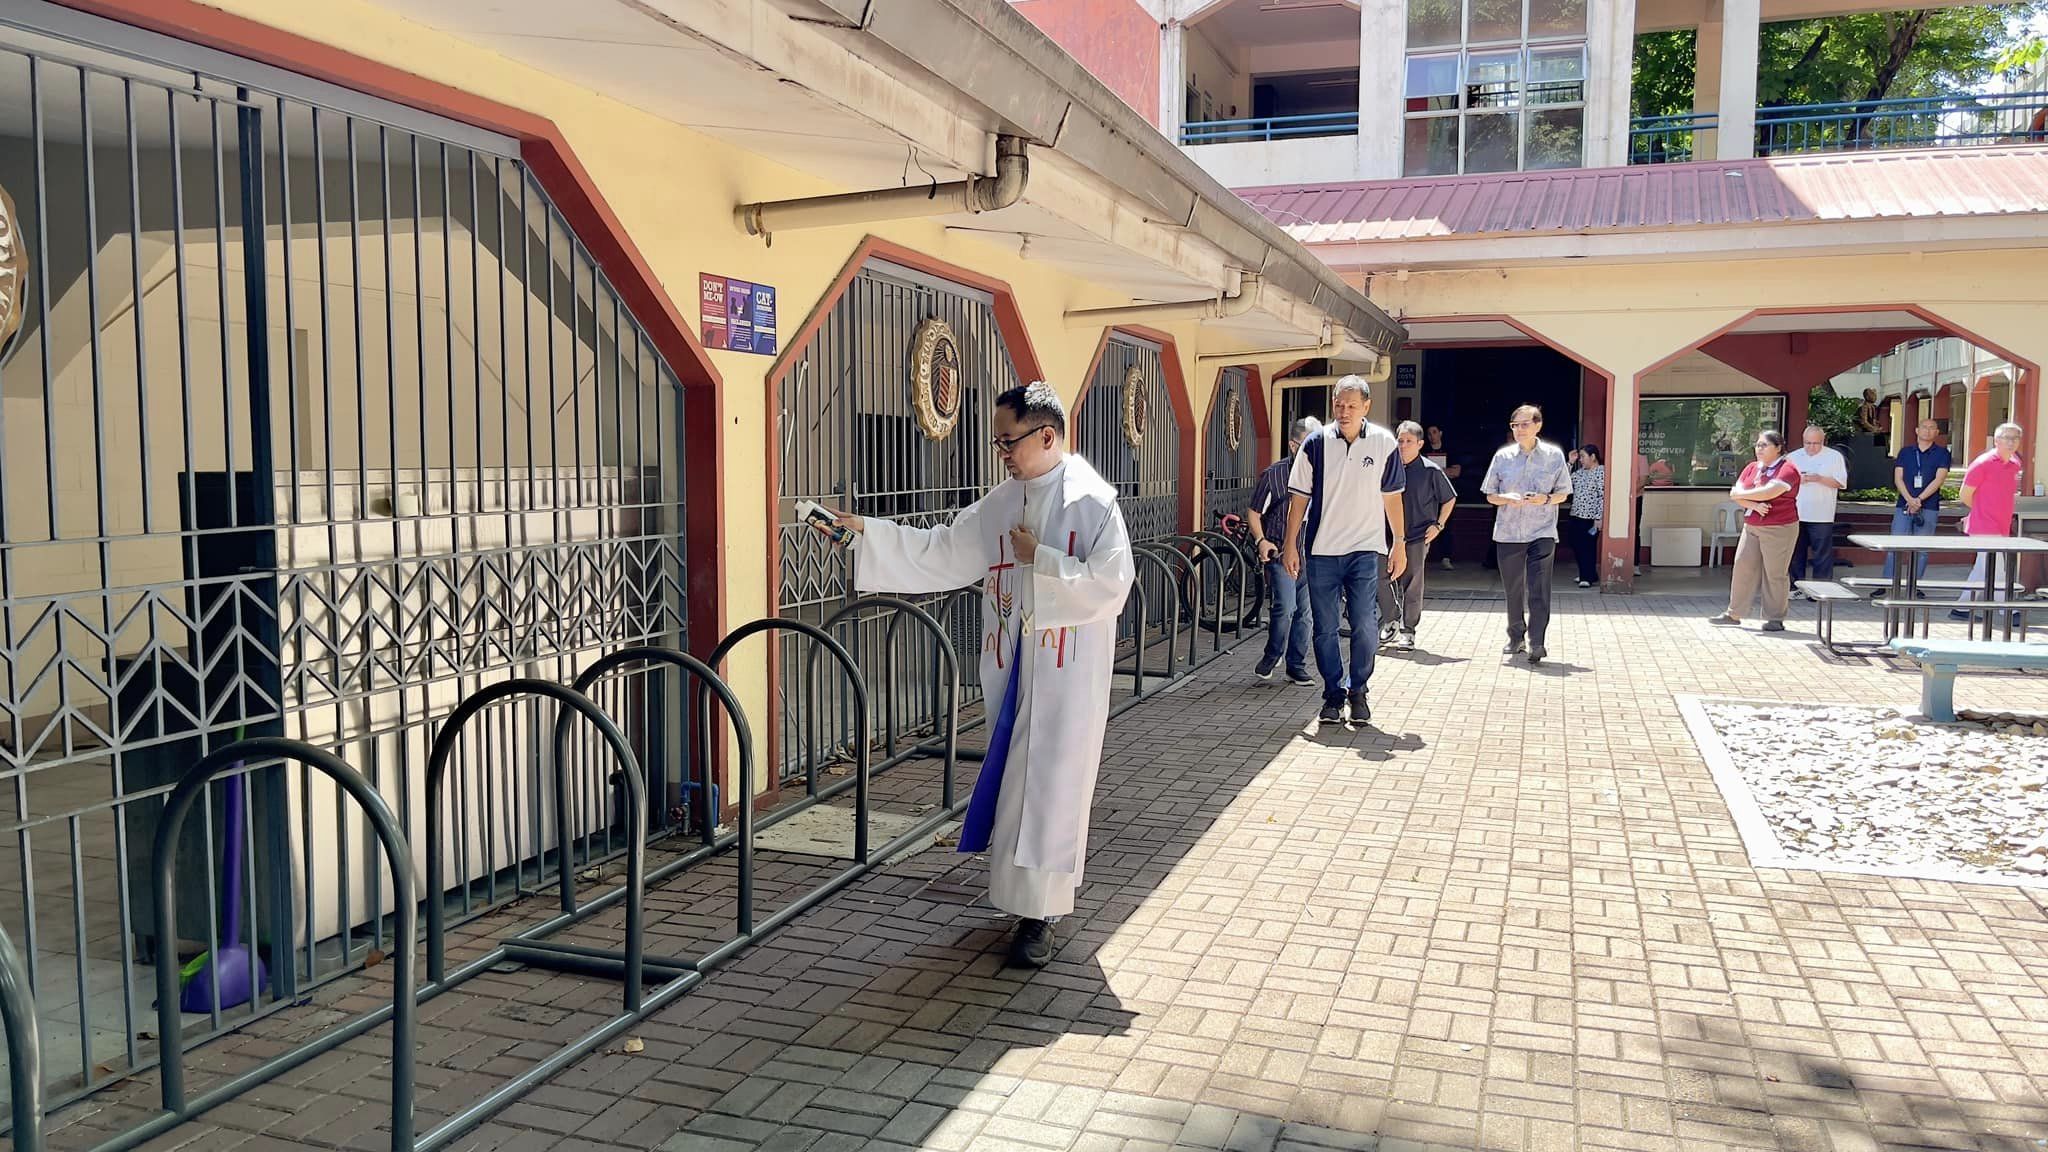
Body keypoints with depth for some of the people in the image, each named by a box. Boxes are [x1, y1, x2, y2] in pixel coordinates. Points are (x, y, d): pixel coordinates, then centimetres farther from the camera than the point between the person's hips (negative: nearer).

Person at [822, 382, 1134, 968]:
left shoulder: (1093, 502, -11)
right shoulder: (1001, 503, 7)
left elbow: (1111, 583, -18)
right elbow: (940, 551, 7)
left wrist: (1040, 560, -17)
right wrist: (866, 532, 0)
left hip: (1068, 675, -6)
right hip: (1013, 669, 6)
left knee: (1049, 784, -2)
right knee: (1016, 779, 12)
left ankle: (1040, 913, 7)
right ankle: (1034, 892, 28)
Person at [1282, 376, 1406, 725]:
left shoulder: (1384, 443, 0)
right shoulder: (1316, 444, -2)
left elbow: (1392, 497, 8)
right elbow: (1299, 498, 4)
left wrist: (1400, 545, 8)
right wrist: (1291, 546, 1)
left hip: (1365, 550, 0)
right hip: (1321, 551, 1)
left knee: (1365, 626, -6)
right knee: (1325, 628, 4)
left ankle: (1358, 691, 12)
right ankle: (1333, 695, 16)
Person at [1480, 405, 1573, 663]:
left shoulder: (1554, 455, 1)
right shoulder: (1503, 456, 3)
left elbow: (1563, 494, 7)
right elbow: (1490, 495, 8)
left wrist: (1546, 499, -14)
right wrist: (1506, 499, -13)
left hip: (1542, 533, -2)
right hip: (1508, 533, 2)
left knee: (1539, 589, -11)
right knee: (1513, 589, 11)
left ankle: (1536, 643, -12)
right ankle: (1516, 637, 27)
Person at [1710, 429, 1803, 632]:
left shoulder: (1787, 469, -10)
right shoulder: (1752, 468, 11)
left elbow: (1770, 491, -23)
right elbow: (1736, 493, 2)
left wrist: (1742, 494, -8)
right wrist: (1755, 505, -16)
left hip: (1779, 529, -7)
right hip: (1751, 527, 7)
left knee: (1775, 573, -1)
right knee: (1743, 567, 7)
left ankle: (1775, 619, 7)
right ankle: (1734, 613, 15)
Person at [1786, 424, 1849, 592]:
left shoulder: (1834, 457, 3)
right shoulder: (1793, 457, 11)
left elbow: (1841, 483, -2)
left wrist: (1819, 479, -15)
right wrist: (1796, 479, -9)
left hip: (1821, 516, -3)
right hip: (1796, 514, 3)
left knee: (1822, 554, -2)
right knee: (1796, 553, 7)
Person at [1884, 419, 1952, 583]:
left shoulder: (1942, 453, 5)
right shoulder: (1905, 452, 11)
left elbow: (1938, 480, -5)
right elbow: (1898, 478, 3)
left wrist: (1919, 499, -14)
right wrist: (1909, 500, -12)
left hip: (1929, 508, -1)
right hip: (1903, 506, 1)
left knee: (1922, 550, 2)